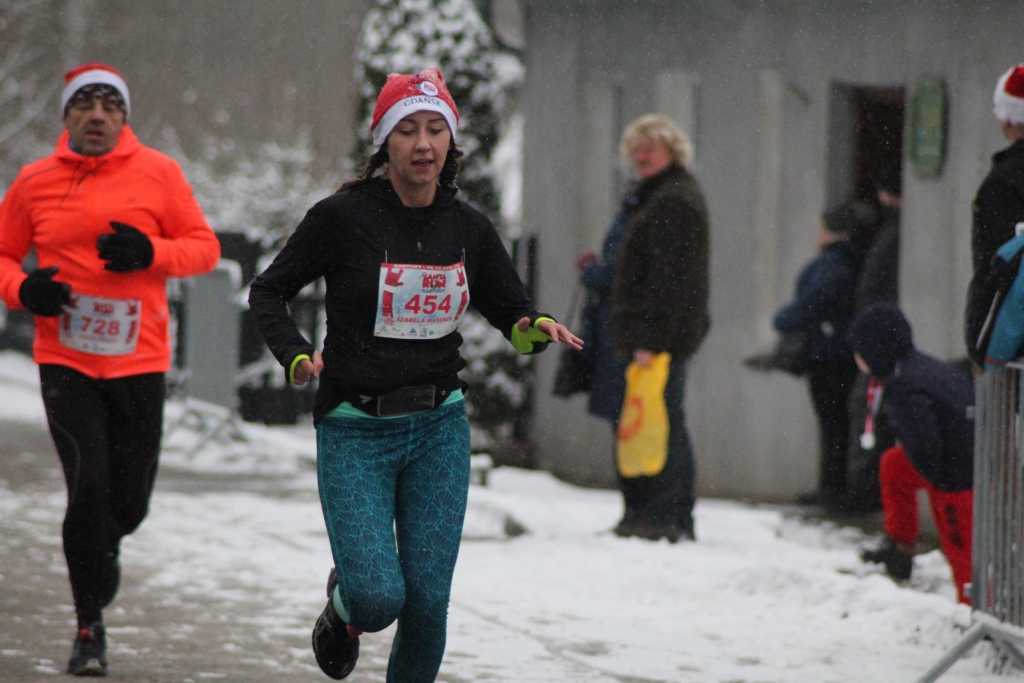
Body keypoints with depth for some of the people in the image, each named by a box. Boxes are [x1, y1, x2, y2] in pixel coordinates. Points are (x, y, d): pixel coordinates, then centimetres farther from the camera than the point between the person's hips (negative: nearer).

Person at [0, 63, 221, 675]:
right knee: (88, 485, -13)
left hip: (138, 361, 1)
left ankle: (103, 550, 44)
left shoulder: (157, 174, 1)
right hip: (65, 362, -1)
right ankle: (90, 628, 0)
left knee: (129, 500, 6)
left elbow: (205, 248, 3)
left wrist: (152, 253, -16)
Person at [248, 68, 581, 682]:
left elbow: (514, 313, 11)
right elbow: (268, 292, 1)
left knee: (428, 601, -3)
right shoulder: (343, 217, -9)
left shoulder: (469, 228, 2)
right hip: (355, 430, -3)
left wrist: (537, 331, -12)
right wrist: (296, 356, -16)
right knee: (379, 597, -13)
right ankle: (343, 605, 24)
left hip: (439, 429, 3)